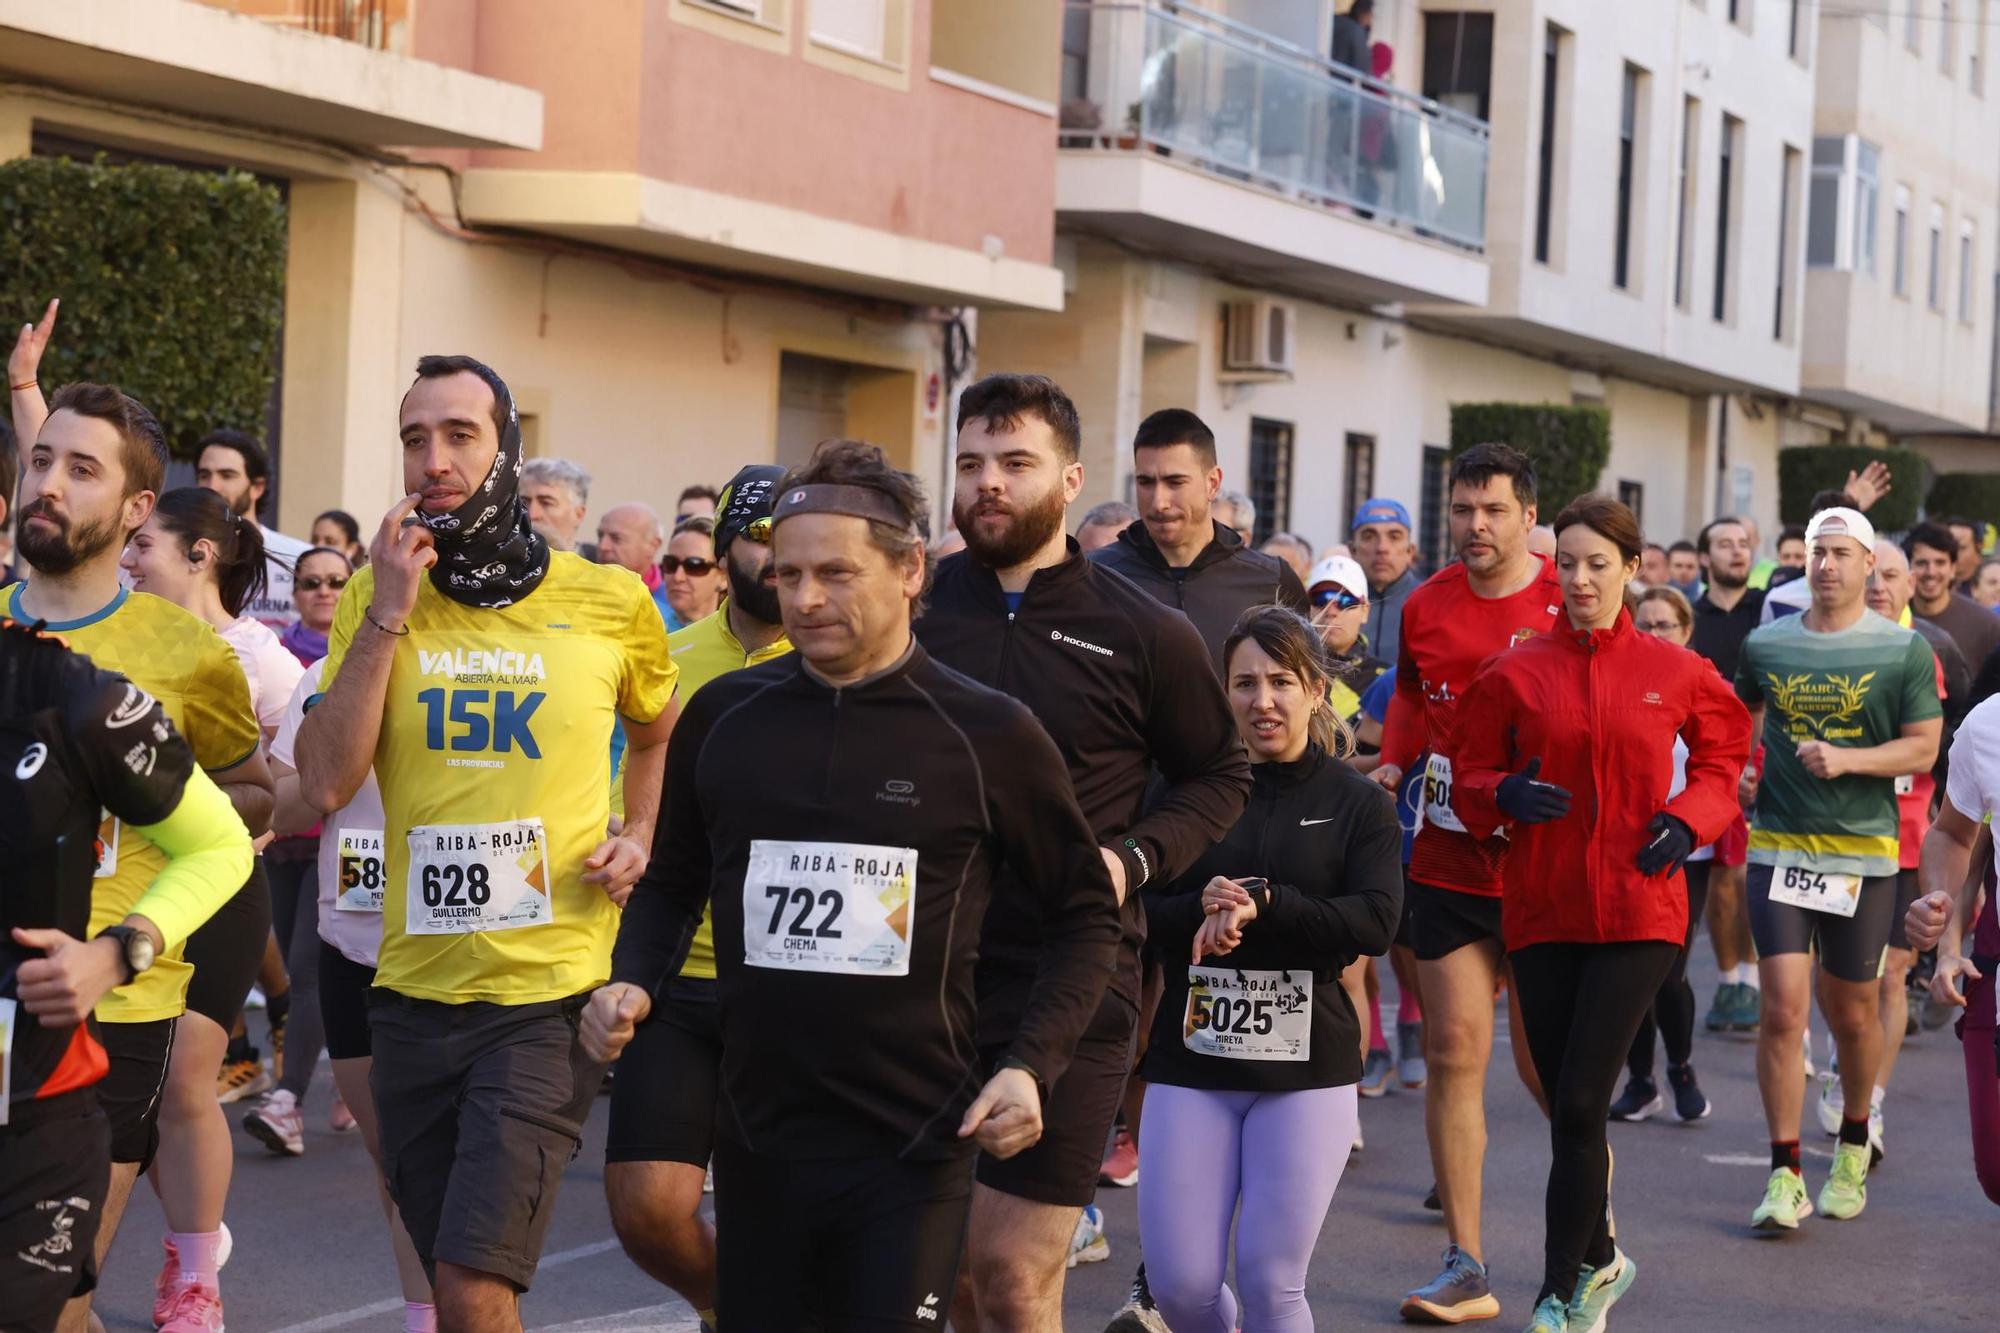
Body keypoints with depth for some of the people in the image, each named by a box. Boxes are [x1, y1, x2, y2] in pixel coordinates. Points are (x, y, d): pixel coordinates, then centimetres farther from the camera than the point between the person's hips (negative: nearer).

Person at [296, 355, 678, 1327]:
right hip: (416, 989, 3)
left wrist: (640, 837, 3)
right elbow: (326, 784, -9)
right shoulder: (377, 598, 3)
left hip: (552, 993, -3)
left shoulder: (608, 602, -1)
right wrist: (387, 615, -12)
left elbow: (659, 735, 20)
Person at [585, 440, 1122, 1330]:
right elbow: (673, 882, 17)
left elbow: (1085, 915, 3)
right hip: (758, 1137, 3)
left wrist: (1031, 1066, -9)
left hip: (916, 1149, -3)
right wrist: (632, 982, -1)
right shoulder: (724, 716, 4)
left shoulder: (988, 735, -5)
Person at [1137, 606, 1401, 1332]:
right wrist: (1201, 911, -20)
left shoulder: (1359, 803, 2)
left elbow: (1376, 921, -10)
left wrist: (1264, 904, -20)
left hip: (1308, 1065, -1)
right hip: (1191, 1061, 2)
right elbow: (1136, 917, 0)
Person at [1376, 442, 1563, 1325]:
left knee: (1545, 1063, 4)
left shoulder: (1568, 603, -7)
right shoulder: (1426, 607, 7)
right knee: (1453, 1052, 0)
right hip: (1447, 863, 4)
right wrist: (1391, 766, 9)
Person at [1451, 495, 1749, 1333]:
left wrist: (1687, 821, -4)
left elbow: (1722, 759, 14)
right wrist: (1506, 793, -14)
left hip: (1638, 910, -2)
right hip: (1541, 910, 2)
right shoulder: (1514, 674, 2)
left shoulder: (1675, 673, 1)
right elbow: (1469, 777, 8)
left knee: (1580, 1103, -11)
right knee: (1566, 1105, 8)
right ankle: (1600, 1261, 32)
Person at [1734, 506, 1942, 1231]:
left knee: (1853, 1014, 10)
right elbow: (1740, 713, 25)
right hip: (1778, 846, 1)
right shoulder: (1766, 644, 6)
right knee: (1783, 1008, -9)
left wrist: (1846, 760, -18)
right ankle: (1784, 1176, -4)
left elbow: (1923, 749, -4)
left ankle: (1853, 1144, 35)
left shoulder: (1904, 650, -2)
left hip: (1862, 851, -1)